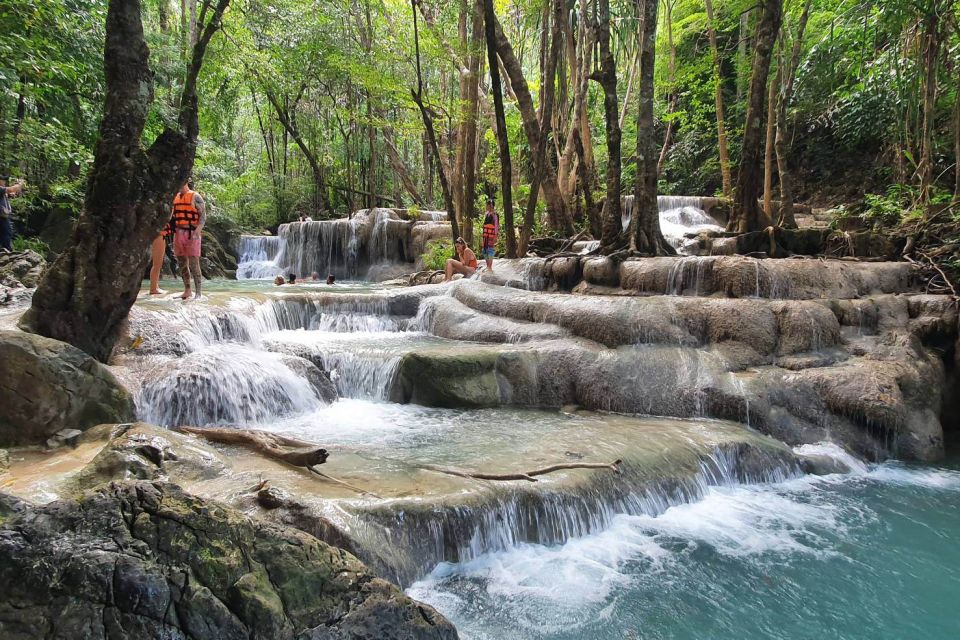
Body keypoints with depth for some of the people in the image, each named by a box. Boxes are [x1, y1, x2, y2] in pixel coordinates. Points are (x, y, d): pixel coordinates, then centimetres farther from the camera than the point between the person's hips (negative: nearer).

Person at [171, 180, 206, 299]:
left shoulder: (195, 197, -6)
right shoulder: (176, 197, 13)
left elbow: (203, 216, -12)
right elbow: (174, 216, 21)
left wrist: (197, 231, -24)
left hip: (192, 234, -6)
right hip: (178, 233, 6)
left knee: (193, 264, -9)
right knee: (181, 263, 7)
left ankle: (198, 293, -6)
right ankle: (187, 290, 16)